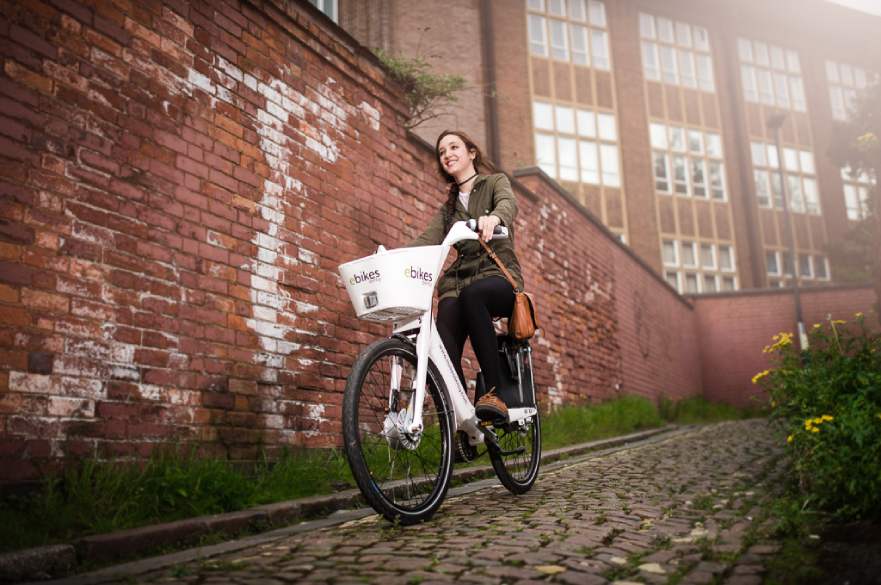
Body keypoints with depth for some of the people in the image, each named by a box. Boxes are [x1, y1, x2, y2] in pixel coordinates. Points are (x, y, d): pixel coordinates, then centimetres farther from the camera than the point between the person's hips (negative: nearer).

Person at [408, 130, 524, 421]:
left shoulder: (495, 182, 14)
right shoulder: (448, 208, 25)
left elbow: (508, 204, -12)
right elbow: (425, 241, 7)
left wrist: (493, 217, -38)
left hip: (499, 276, -3)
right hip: (459, 280, 4)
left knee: (472, 293, -39)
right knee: (443, 349, -25)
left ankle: (495, 392, -37)